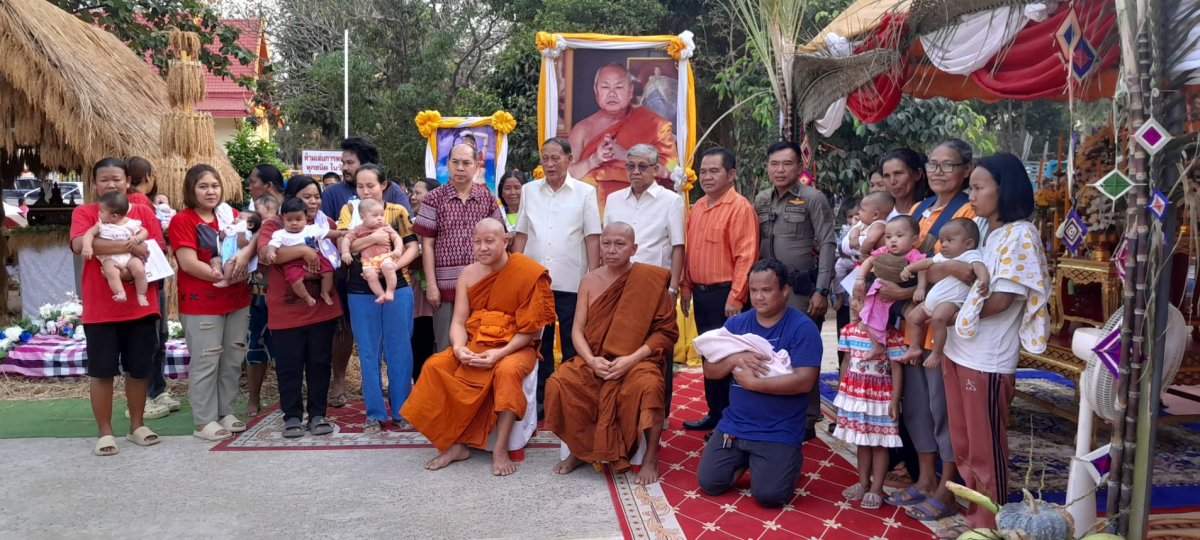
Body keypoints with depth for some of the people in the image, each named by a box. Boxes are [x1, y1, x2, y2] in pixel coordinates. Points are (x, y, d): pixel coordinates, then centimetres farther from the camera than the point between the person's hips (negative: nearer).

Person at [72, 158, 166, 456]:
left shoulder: (144, 212, 7)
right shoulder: (84, 212, 0)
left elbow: (159, 251, 3)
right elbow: (80, 244, -19)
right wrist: (130, 245, -21)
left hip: (141, 305, 2)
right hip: (100, 308, -2)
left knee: (138, 369, 10)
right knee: (102, 371, 3)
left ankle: (137, 426, 24)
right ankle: (105, 432, 14)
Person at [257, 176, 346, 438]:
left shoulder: (327, 224, 10)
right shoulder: (274, 225, -3)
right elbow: (265, 254, -20)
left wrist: (328, 235, -10)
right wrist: (304, 250, -27)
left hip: (322, 309, 3)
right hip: (286, 311, -3)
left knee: (320, 363, 9)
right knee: (289, 366, 5)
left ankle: (317, 414, 20)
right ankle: (292, 416, 18)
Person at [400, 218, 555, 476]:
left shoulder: (529, 274, -11)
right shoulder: (468, 274, 3)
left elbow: (531, 329, -11)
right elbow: (458, 322, 0)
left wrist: (500, 353, -24)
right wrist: (459, 348, -22)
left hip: (515, 347, -4)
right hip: (474, 345, 5)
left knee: (507, 372, -36)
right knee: (435, 366, -19)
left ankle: (501, 450, -23)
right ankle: (454, 443, -10)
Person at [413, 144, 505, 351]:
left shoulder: (488, 198, 7)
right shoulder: (434, 198, 2)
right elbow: (427, 244, 0)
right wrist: (431, 284, -7)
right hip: (446, 285, -1)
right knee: (447, 347, 5)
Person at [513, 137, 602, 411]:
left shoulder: (585, 192, 0)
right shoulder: (529, 190, 8)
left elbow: (592, 237, -2)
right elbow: (521, 234, 10)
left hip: (572, 282, -2)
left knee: (573, 344, 5)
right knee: (538, 342, 10)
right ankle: (540, 399, 20)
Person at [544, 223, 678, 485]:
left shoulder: (650, 279, -6)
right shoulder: (589, 281, 4)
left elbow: (665, 331, -6)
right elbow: (577, 330, 5)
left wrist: (631, 359, -17)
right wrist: (591, 360, -15)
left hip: (637, 360, -3)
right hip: (595, 361, 4)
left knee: (648, 387, -36)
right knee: (558, 384, -23)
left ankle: (650, 457, -11)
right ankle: (579, 451, 2)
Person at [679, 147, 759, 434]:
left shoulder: (740, 208, -12)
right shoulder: (697, 208, 12)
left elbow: (746, 257, -18)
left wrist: (735, 298, -21)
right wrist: (686, 287, 15)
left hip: (725, 295, -8)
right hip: (701, 293, 8)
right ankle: (715, 413, 28)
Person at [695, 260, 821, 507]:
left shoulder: (803, 327, -11)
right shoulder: (736, 324, 4)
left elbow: (804, 381, -19)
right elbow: (709, 371, 2)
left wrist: (752, 383, -18)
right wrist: (736, 358, -18)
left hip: (779, 432, -4)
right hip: (734, 425, 5)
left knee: (768, 494, -17)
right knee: (709, 483, -5)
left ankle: (789, 461, 15)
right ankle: (745, 460, 23)